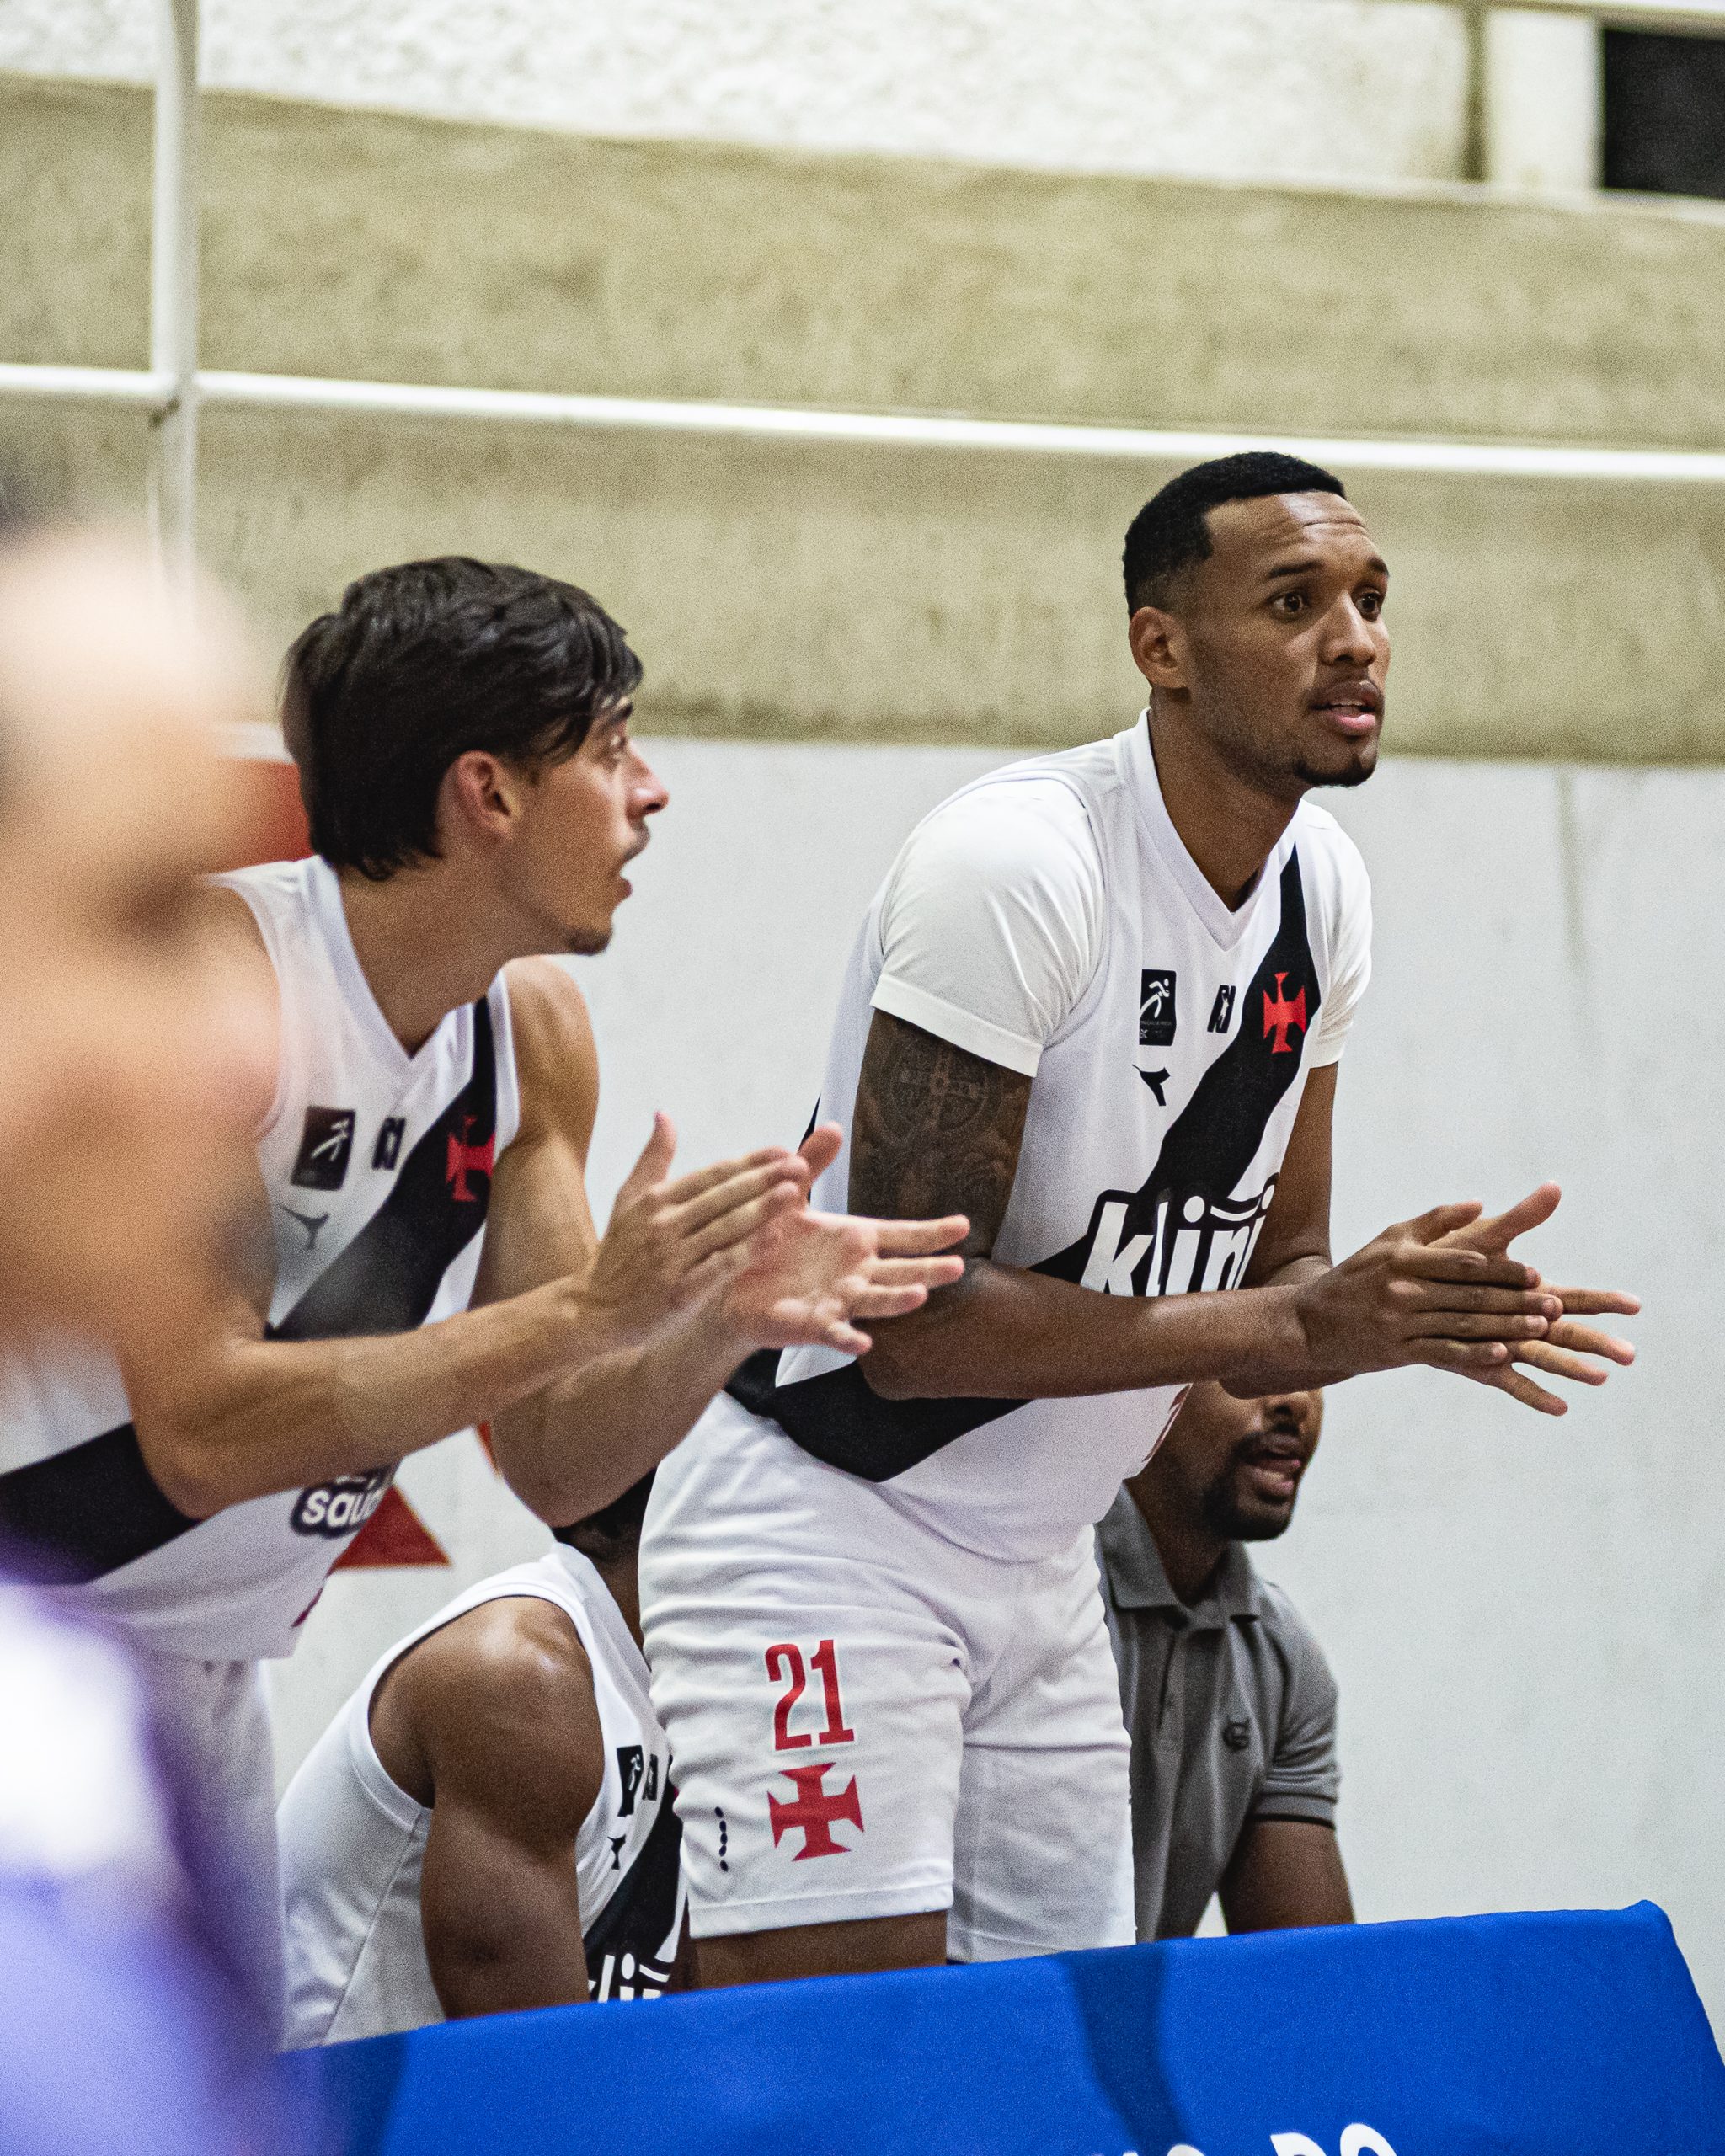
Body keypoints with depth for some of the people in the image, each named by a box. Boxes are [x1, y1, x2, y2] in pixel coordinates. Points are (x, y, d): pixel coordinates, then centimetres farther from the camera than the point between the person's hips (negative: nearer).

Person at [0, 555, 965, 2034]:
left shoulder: (536, 1030, 2)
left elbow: (556, 1465, 4)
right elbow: (203, 1433, -28)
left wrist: (721, 1321, -15)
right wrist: (586, 1308, -29)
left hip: (201, 1683, 7)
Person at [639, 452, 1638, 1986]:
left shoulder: (1322, 889, 5)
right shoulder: (1016, 864, -22)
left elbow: (1265, 1285, 11)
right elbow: (911, 1323, -26)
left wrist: (1418, 1319, -13)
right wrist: (1300, 1321, -27)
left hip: (1042, 1565, 8)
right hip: (825, 1536, -8)